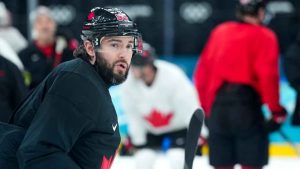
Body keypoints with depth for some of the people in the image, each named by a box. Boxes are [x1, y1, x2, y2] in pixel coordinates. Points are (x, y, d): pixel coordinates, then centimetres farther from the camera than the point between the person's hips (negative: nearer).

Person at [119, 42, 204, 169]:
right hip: (148, 130, 3)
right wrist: (138, 142, -4)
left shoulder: (173, 76, -31)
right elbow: (132, 114, -9)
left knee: (177, 159, -20)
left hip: (178, 127, -3)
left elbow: (190, 106, -24)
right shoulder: (128, 83, -21)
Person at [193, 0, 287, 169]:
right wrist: (277, 111, -6)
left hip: (218, 105, 5)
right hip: (247, 106, -5)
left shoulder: (219, 31, 14)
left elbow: (202, 73, 14)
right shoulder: (264, 36, -1)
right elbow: (268, 75, -14)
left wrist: (207, 108, 21)